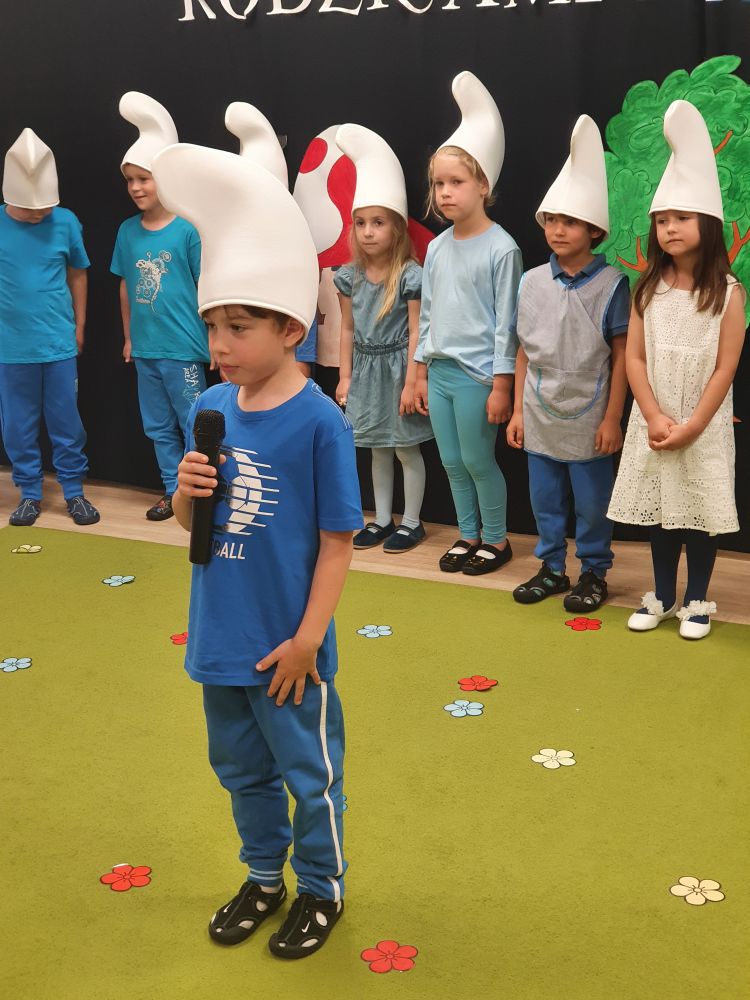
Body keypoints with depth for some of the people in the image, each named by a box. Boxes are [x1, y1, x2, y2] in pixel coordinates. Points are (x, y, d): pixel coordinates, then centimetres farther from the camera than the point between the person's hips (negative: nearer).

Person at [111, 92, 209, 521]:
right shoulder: (128, 231, 4)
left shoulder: (188, 229, -11)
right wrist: (129, 337, 16)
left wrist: (212, 338, -6)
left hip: (183, 348, -6)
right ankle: (174, 491, 28)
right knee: (159, 428, 15)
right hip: (145, 348, 6)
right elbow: (126, 288, 13)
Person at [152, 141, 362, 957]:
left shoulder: (319, 422, -19)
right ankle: (263, 876, 45)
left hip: (284, 645, -6)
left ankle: (321, 889, 37)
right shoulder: (211, 409, -2)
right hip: (219, 637, 6)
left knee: (309, 774, 15)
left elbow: (337, 541, -14)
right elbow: (189, 521, 8)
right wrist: (188, 491, -14)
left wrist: (307, 639, -14)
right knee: (241, 767, 23)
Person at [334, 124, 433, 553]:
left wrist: (412, 382, -14)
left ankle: (412, 523, 18)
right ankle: (382, 519, 26)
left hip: (397, 368, -5)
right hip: (366, 370, 5)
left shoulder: (410, 276, -13)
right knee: (378, 449, 15)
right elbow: (348, 330, 8)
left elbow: (416, 333, -12)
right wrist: (345, 376, 6)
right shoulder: (350, 276, 1)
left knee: (407, 449, 5)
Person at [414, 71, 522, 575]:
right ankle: (469, 535, 28)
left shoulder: (501, 248, -11)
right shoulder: (437, 247, 8)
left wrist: (501, 385, -13)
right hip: (439, 372, 6)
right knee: (452, 462, 13)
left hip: (478, 376, -6)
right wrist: (422, 372, 13)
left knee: (478, 460, 3)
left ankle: (497, 540, 20)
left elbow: (506, 322, -11)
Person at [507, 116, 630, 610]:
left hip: (588, 419, -4)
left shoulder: (611, 284, -8)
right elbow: (525, 351, 7)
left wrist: (612, 418, -8)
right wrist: (518, 410, 6)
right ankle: (552, 568, 29)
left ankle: (594, 572, 24)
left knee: (592, 502, 8)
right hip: (541, 416, 4)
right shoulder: (532, 281, 2)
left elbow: (621, 356, -6)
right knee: (545, 499, 13)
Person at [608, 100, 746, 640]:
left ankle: (697, 600, 20)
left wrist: (692, 426, -14)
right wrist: (655, 418, -11)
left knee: (700, 511, 5)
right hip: (655, 423, 3)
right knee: (661, 510, 11)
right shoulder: (649, 288, 2)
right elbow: (635, 357, -1)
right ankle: (662, 595, 26)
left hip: (704, 426, -3)